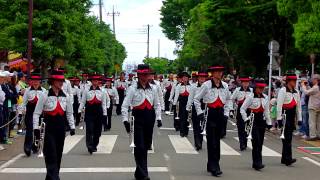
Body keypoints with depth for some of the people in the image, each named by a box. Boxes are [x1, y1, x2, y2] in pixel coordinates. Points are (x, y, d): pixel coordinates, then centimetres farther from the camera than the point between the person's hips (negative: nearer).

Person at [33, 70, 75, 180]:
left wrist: (72, 127, 7)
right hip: (49, 129, -5)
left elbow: (69, 113, 13)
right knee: (51, 154, -9)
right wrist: (36, 127, -12)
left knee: (58, 154, 11)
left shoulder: (66, 97, 6)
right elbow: (36, 113, -5)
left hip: (61, 129, 5)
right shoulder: (45, 96, -7)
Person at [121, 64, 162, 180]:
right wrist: (125, 120, -13)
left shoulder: (153, 89, 6)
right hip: (138, 118, -4)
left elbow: (157, 105, 12)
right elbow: (125, 105, -6)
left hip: (150, 118, 4)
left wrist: (158, 118, 2)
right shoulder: (133, 89, -5)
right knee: (140, 146, -7)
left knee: (146, 145, 12)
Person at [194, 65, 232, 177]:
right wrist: (200, 113, -6)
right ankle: (214, 167, -1)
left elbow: (229, 99, 19)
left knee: (217, 139, 10)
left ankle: (211, 165, 21)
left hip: (220, 114, 5)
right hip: (210, 114, -5)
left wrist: (226, 112, 10)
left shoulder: (225, 86, 4)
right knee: (212, 140, -4)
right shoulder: (206, 85, -9)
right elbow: (196, 99, -1)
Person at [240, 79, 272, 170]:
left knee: (260, 143, 8)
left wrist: (269, 122, 14)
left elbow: (266, 111, 15)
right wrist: (246, 119, -12)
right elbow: (242, 109, -7)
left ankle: (256, 163, 18)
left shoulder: (265, 98, 8)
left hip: (262, 121, 6)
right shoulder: (250, 97, -8)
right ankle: (257, 163, -13)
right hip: (253, 121, -6)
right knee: (256, 142, -13)